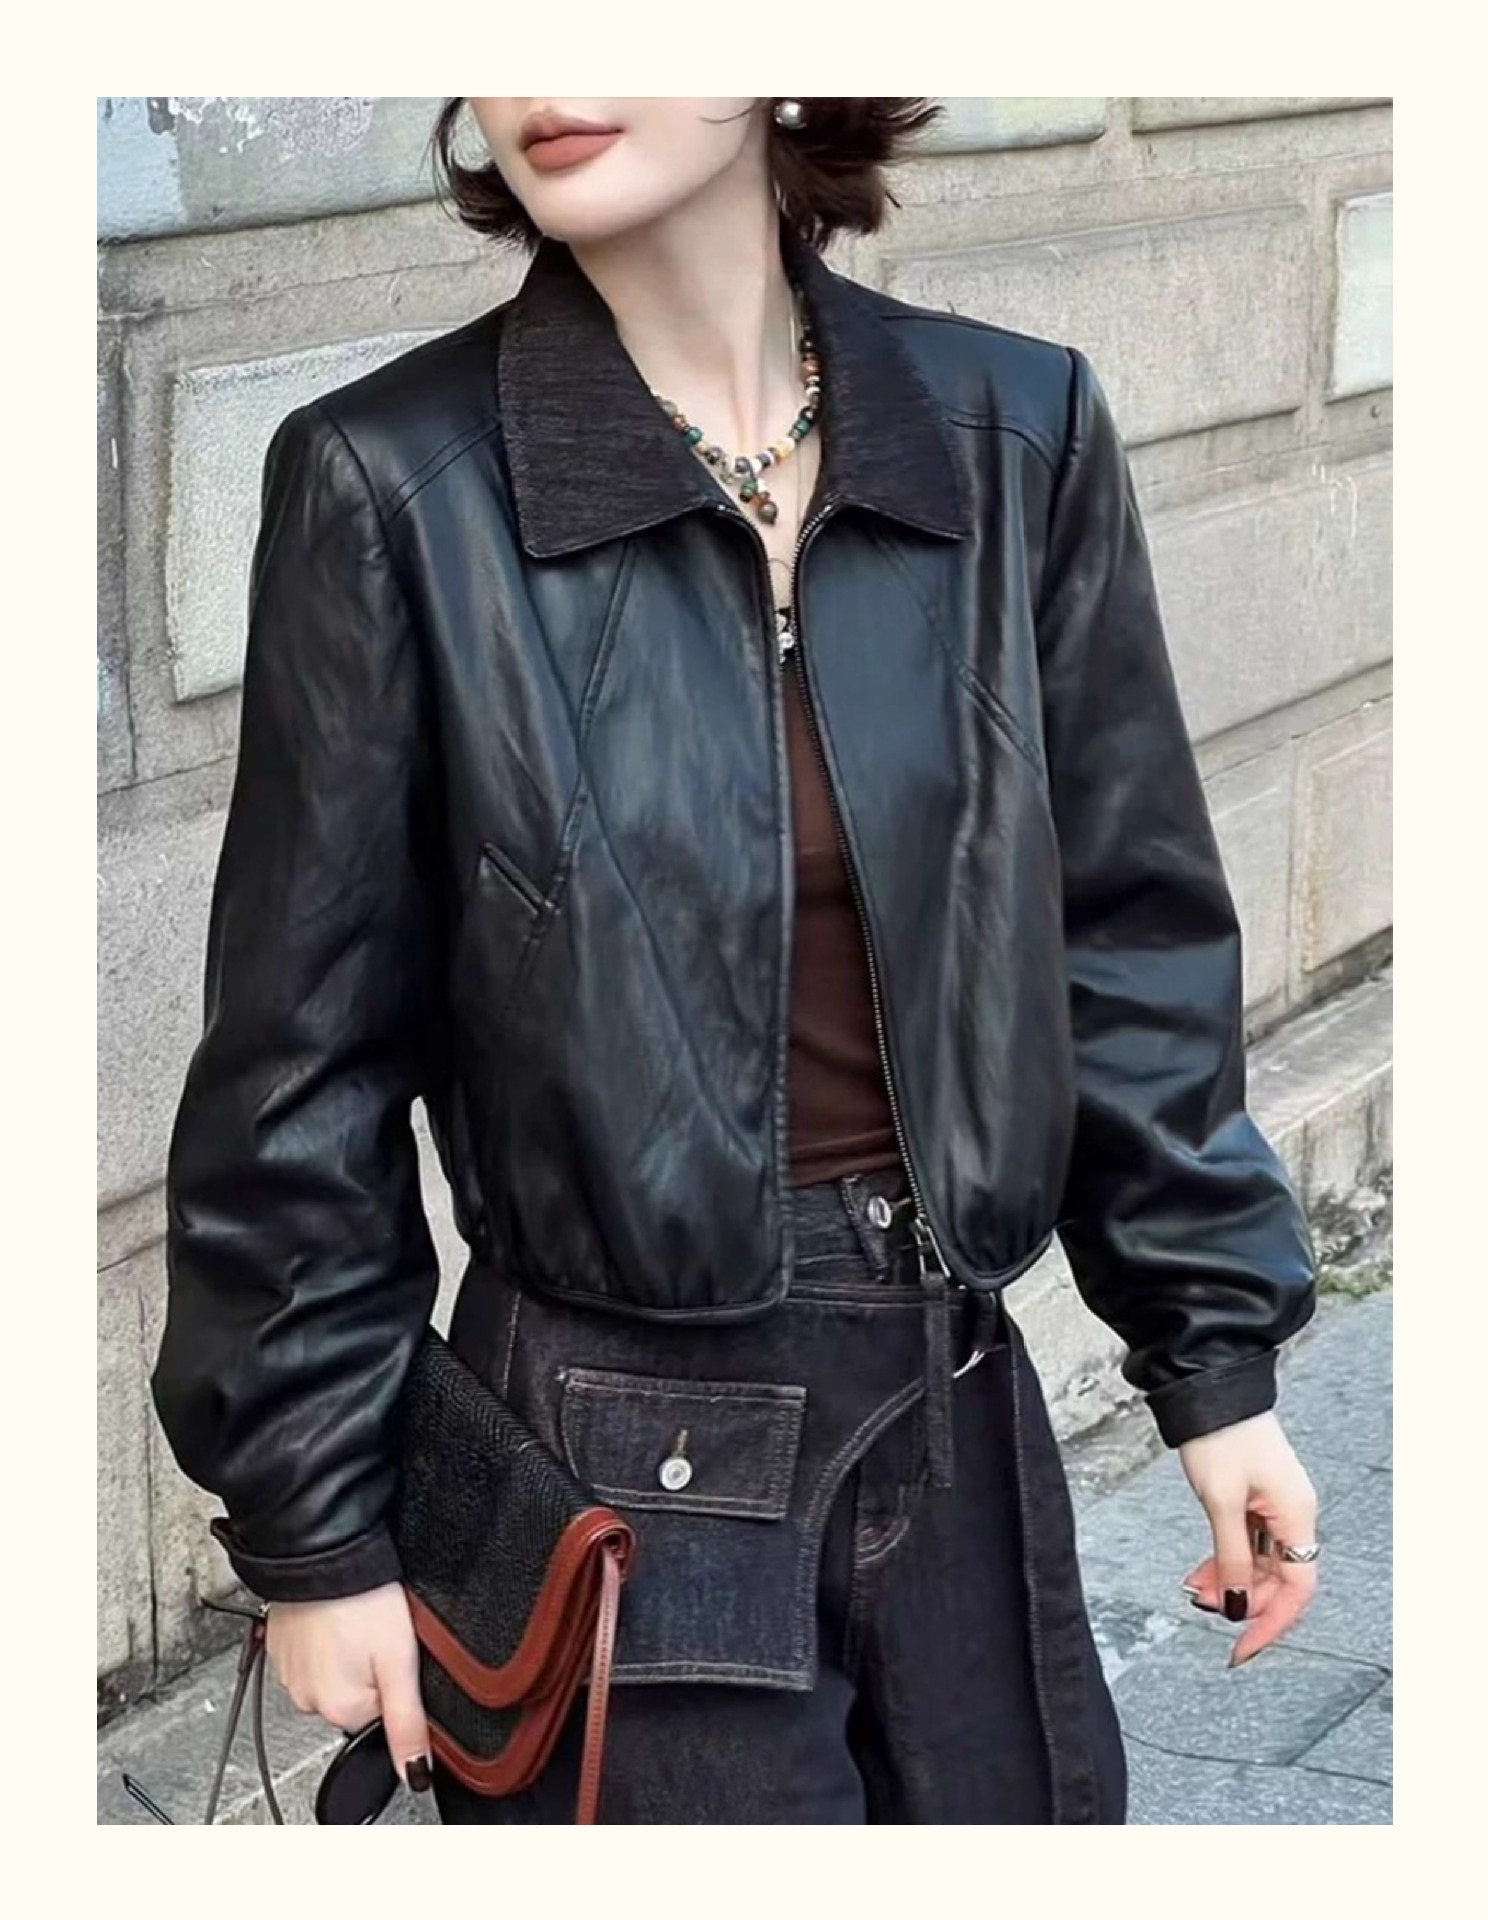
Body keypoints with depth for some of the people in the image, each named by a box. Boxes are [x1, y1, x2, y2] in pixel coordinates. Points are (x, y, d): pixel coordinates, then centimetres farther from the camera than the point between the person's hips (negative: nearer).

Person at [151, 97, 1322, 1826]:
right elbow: (308, 1053, -6)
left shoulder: (1014, 432, -2)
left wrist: (1216, 1359, 7)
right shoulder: (396, 485, -11)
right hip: (621, 1459, -3)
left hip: (955, 1419, 4)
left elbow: (1128, 934, 6)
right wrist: (311, 1529, -4)